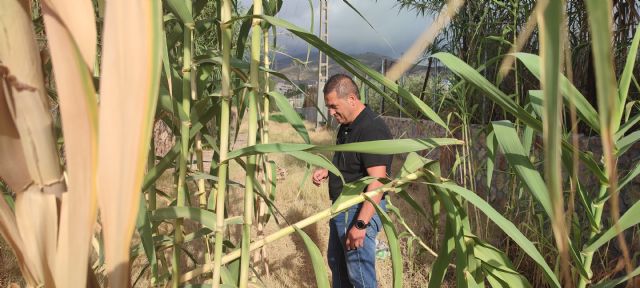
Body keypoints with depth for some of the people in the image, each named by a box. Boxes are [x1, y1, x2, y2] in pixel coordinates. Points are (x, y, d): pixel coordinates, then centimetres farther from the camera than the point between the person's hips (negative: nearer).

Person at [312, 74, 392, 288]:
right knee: (336, 262, 23)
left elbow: (377, 182, -27)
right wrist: (327, 171, 5)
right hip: (342, 207, 10)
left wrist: (360, 224, -30)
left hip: (361, 210, -10)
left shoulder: (372, 129, -22)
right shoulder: (347, 126, 8)